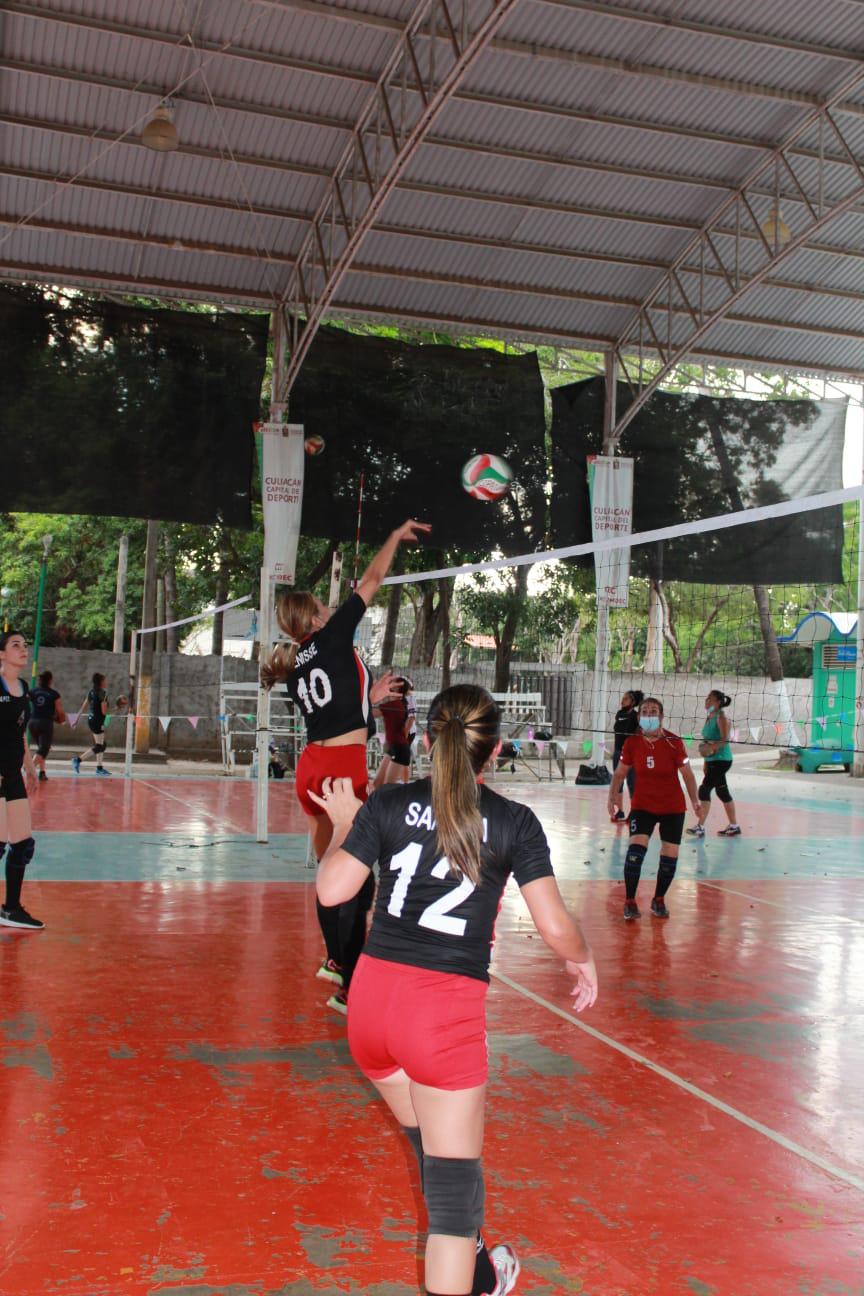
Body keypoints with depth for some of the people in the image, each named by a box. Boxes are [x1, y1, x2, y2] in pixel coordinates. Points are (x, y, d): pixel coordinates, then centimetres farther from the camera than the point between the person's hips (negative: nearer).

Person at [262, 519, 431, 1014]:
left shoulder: (296, 668, 13)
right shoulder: (333, 636, -5)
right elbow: (372, 579, 4)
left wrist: (369, 696, 27)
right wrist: (397, 536, 17)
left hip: (312, 767, 8)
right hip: (343, 768, -8)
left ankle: (336, 959, 32)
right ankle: (348, 986, 1)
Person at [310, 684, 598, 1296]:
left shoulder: (389, 803, 2)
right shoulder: (515, 822, -2)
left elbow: (331, 889, 0)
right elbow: (556, 928, -4)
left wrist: (344, 823, 17)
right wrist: (585, 961, 17)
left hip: (371, 998, 4)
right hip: (447, 1009, -4)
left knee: (430, 1142, 25)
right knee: (455, 1171, 7)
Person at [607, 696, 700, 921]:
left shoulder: (673, 742, -12)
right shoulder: (632, 742, -7)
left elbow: (687, 774, -5)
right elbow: (620, 772, 4)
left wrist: (694, 800, -10)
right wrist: (613, 795, -5)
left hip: (673, 808, 0)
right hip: (642, 805, 0)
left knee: (670, 855, 1)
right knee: (636, 847, -18)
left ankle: (659, 900, 24)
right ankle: (630, 902, -7)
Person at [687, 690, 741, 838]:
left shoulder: (721, 717, -13)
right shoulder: (709, 717, 13)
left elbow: (725, 740, -20)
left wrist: (713, 747, -35)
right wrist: (706, 763, 21)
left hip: (721, 760, -10)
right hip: (712, 761, 10)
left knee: (704, 790, -12)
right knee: (722, 792, 14)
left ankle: (700, 827, -9)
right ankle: (733, 826, 23)